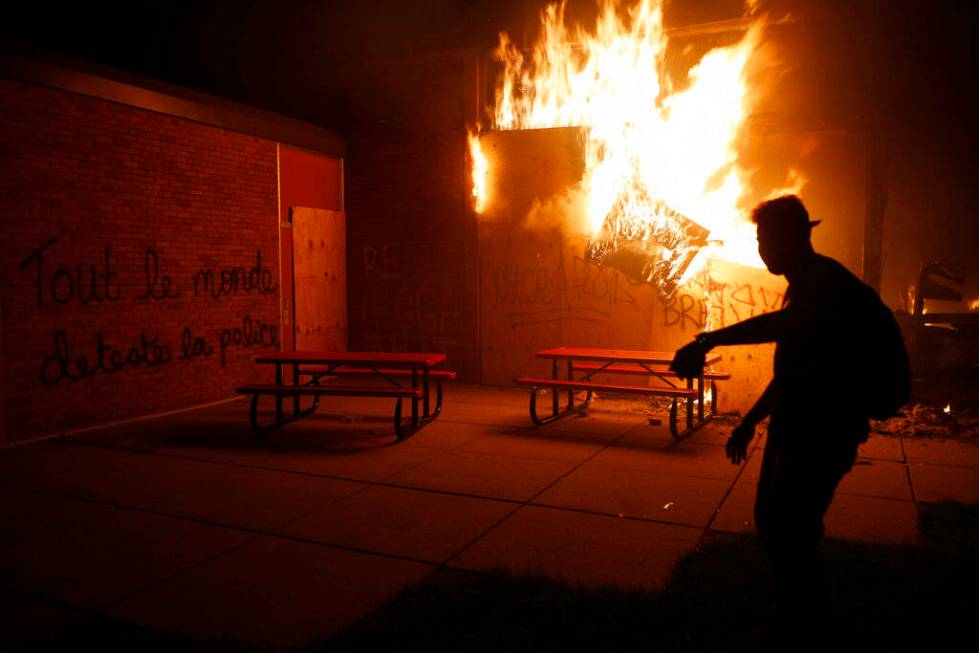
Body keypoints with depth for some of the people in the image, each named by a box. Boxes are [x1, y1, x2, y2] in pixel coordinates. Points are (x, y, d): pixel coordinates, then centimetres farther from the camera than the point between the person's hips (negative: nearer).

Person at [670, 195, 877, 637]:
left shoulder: (826, 281, -17)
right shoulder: (803, 286, 14)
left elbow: (783, 326, -41)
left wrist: (708, 340, -47)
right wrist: (750, 422, 22)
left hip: (823, 433, -10)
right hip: (792, 428, 10)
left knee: (789, 534, -6)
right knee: (769, 521, 17)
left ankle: (808, 625, 14)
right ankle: (793, 618, 34)